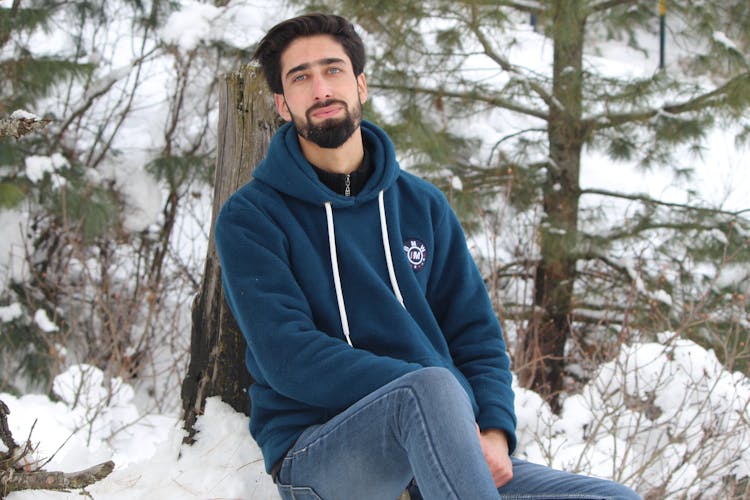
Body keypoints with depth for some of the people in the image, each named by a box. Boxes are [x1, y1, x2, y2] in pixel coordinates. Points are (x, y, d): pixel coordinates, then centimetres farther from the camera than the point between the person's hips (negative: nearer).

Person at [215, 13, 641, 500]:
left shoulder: (422, 204, 16)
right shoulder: (250, 217, 1)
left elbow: (476, 334, 14)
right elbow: (288, 355, -11)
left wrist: (494, 431, -7)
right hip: (313, 453, -4)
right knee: (432, 387, -37)